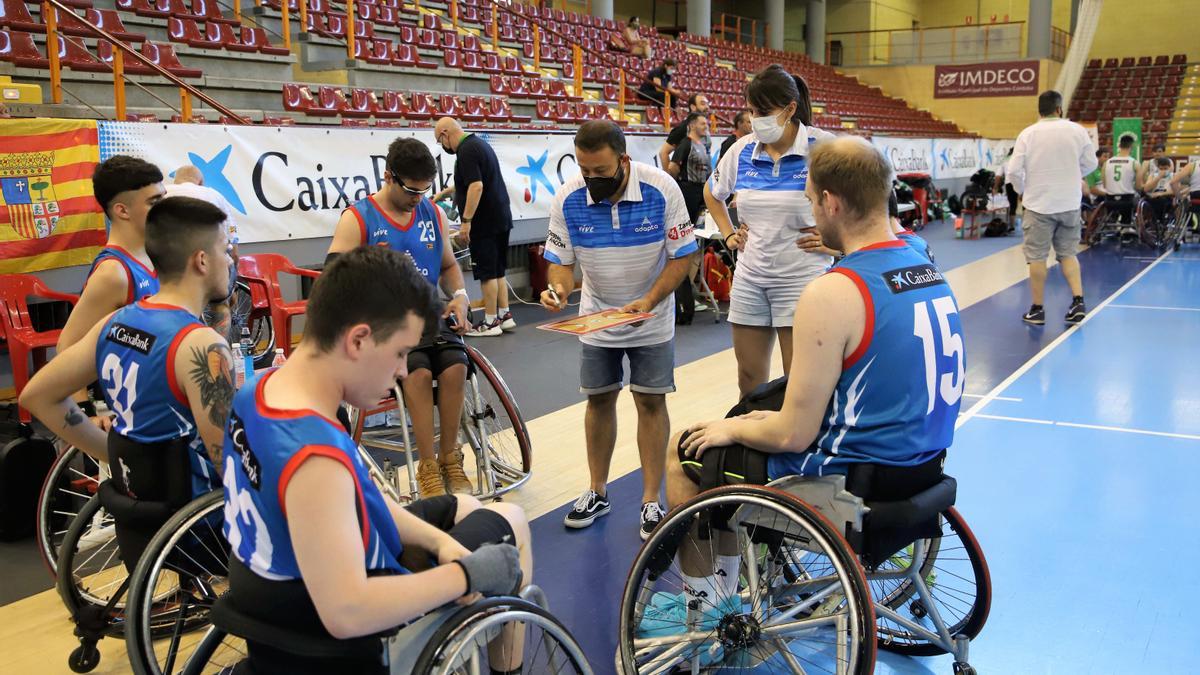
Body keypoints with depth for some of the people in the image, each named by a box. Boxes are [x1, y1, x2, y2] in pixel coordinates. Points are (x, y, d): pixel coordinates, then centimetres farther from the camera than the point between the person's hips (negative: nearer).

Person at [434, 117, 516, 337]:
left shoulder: (466, 151, -15)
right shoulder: (479, 144, 16)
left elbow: (476, 186, -25)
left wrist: (466, 221, -24)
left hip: (484, 222, -10)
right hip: (501, 218, 10)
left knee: (487, 273, -3)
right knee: (498, 270, 15)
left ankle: (490, 322, 3)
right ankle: (505, 316, 21)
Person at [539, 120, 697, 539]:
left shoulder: (661, 189, -22)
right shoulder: (568, 199, -17)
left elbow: (682, 256, -16)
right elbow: (561, 260, -8)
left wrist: (649, 302, -28)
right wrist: (558, 289, -30)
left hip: (651, 318, -2)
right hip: (597, 316, 2)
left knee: (651, 402, -1)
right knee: (599, 400, 10)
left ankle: (651, 500, 10)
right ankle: (597, 493, 24)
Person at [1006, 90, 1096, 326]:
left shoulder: (1028, 134, -7)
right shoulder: (1077, 130, -2)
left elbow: (1013, 171, -9)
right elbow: (1090, 164, 5)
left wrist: (1022, 191, 9)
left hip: (1038, 204, -2)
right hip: (1069, 204, 2)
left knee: (1037, 257, 3)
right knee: (1068, 253, 14)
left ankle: (1037, 310, 8)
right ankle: (1078, 301, 3)